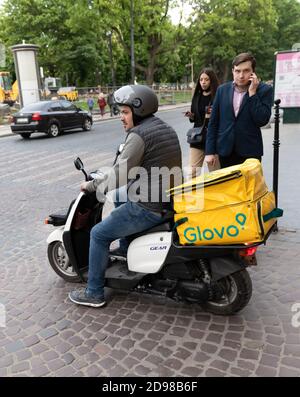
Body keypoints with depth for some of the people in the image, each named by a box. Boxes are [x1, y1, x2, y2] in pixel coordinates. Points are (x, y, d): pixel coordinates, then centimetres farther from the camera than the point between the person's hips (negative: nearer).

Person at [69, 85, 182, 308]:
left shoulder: (138, 135, -17)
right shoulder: (166, 128, 12)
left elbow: (119, 176, -22)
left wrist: (91, 185, -5)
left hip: (149, 207, -10)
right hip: (170, 200, 10)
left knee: (99, 234, 5)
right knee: (122, 200, 34)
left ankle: (94, 293, 16)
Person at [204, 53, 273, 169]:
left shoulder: (264, 90, -3)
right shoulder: (222, 89, 5)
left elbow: (262, 121, -13)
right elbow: (213, 123, 6)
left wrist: (252, 93, -14)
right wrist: (210, 151, 2)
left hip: (250, 152, -2)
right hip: (225, 151, 2)